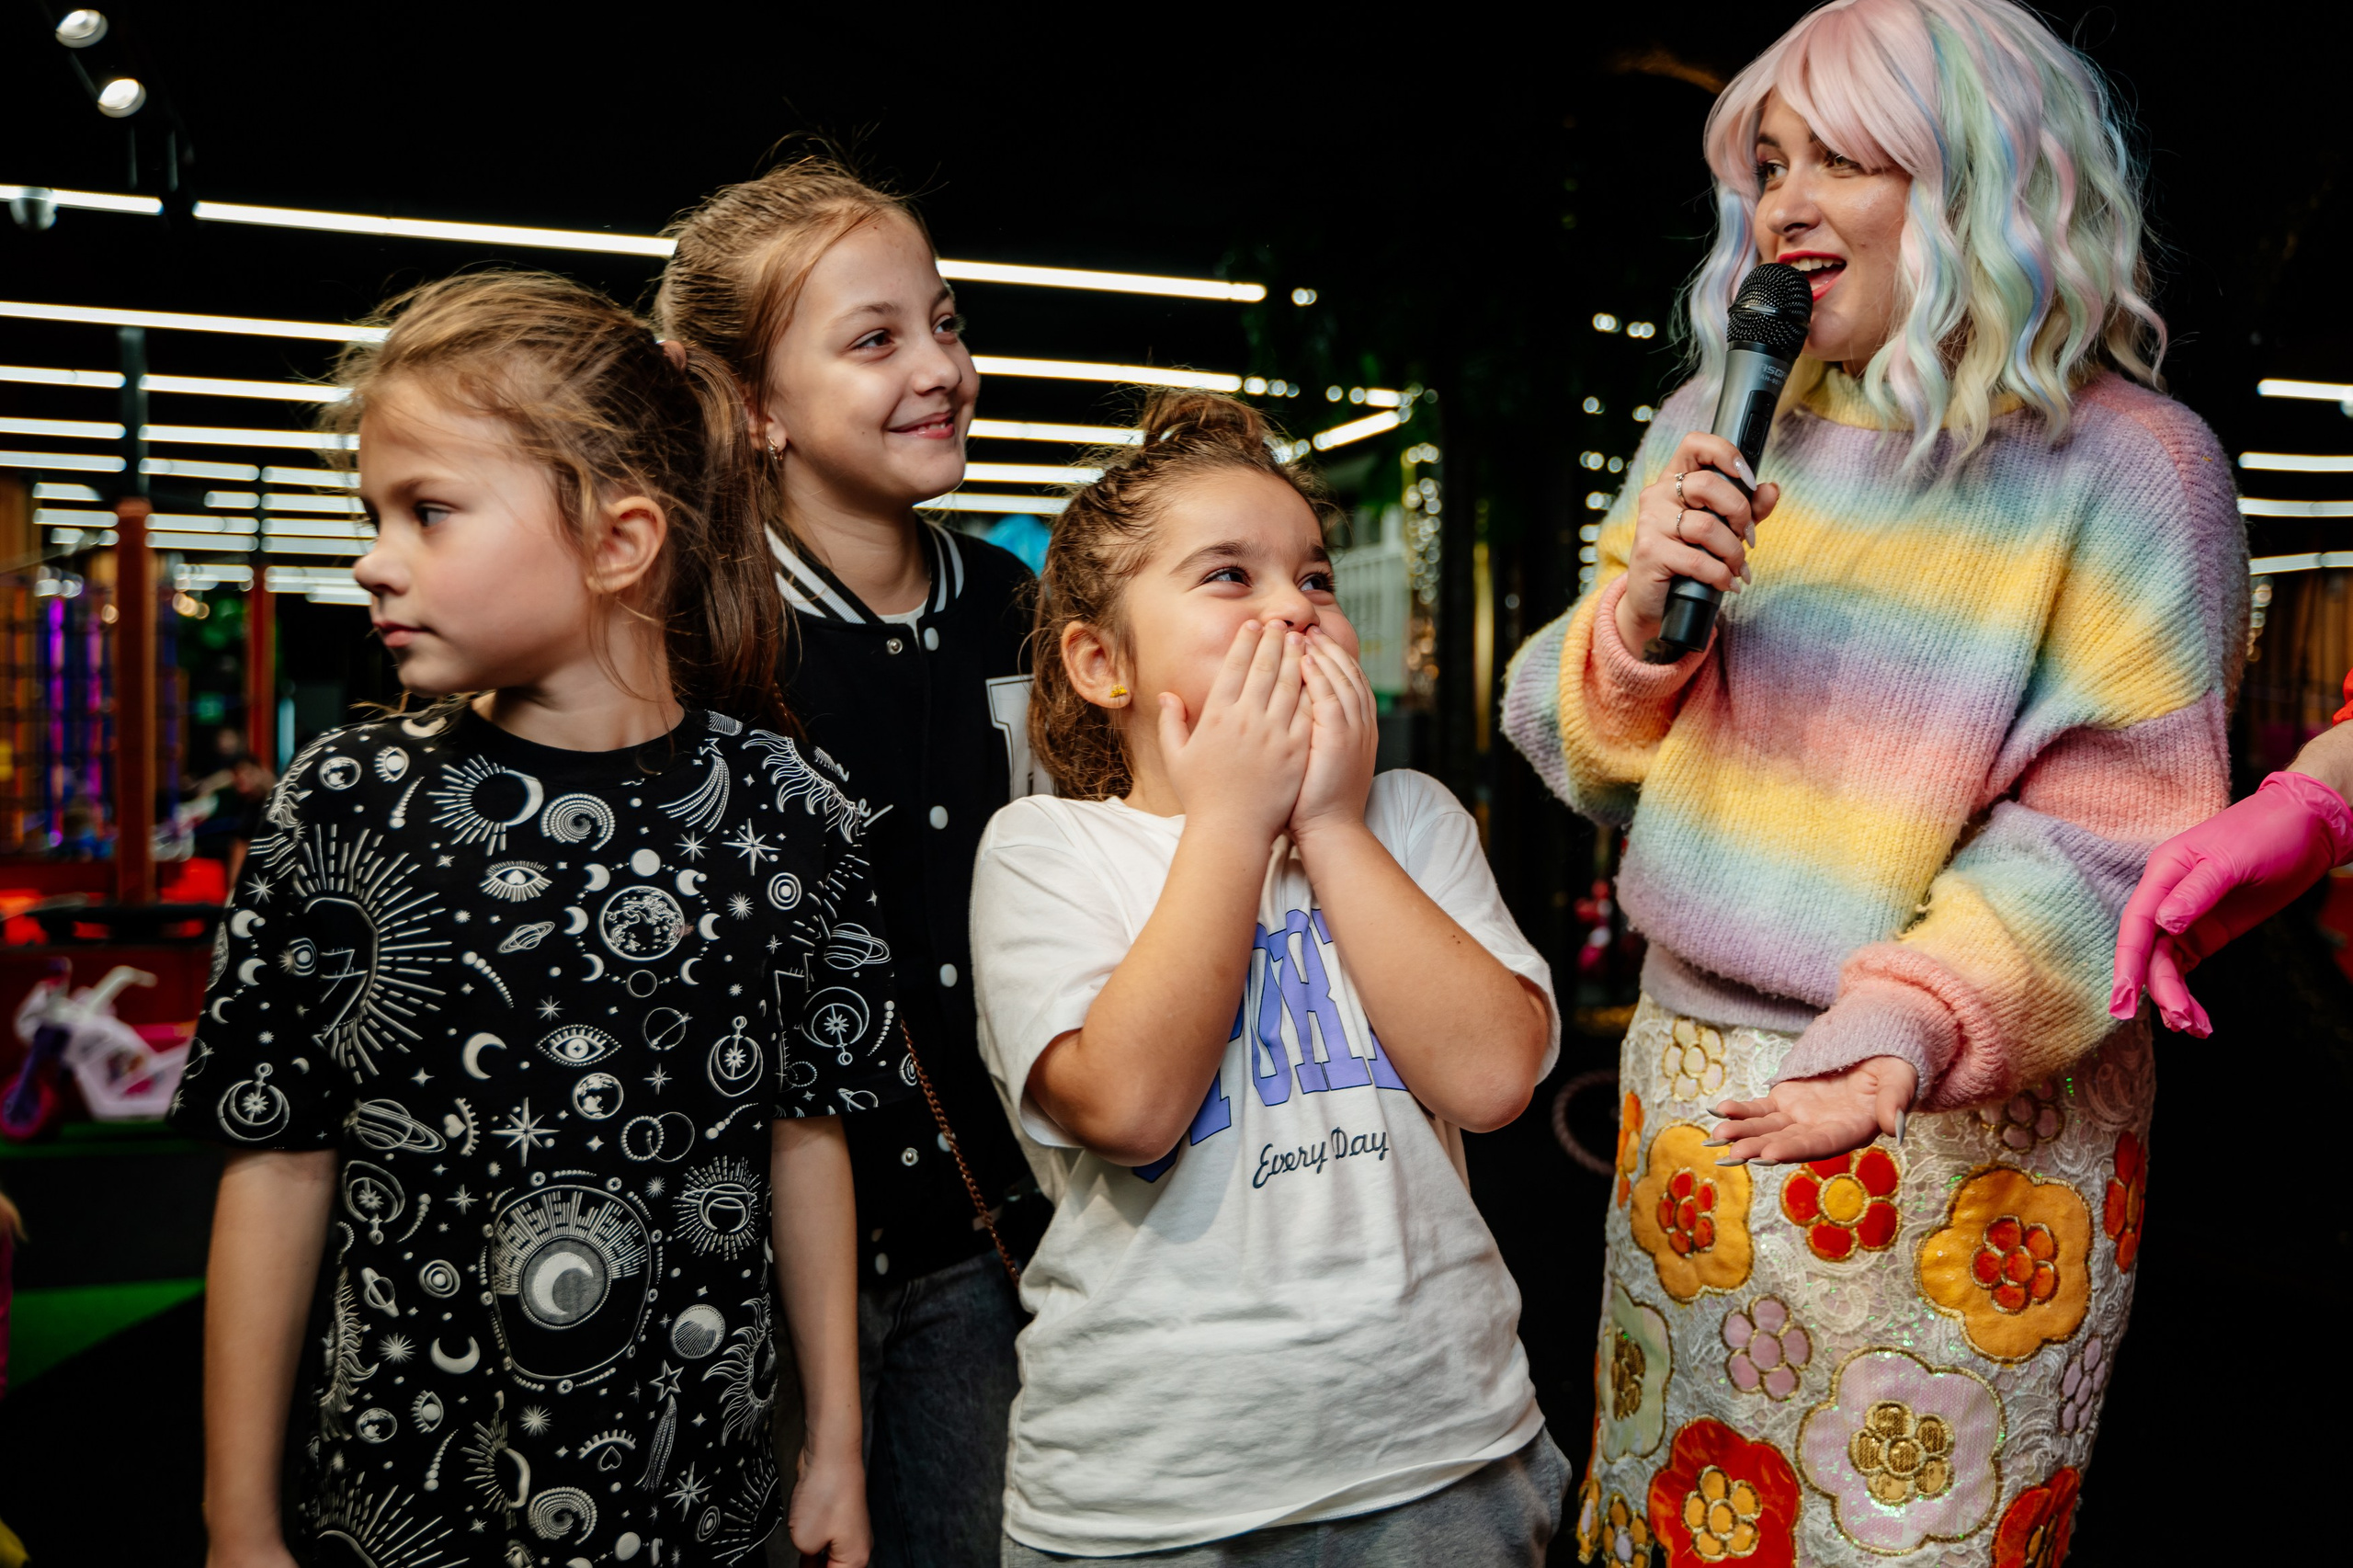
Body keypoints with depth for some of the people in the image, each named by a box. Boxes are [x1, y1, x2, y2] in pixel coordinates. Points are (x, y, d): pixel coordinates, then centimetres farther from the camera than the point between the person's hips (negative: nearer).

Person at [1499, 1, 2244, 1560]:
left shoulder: (2127, 462, -9)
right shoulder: (1716, 426, 4)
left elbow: (2111, 831, -14)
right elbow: (1580, 758, 6)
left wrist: (1904, 1029, -28)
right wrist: (1636, 609, -14)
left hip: (1971, 1125, -4)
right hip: (1692, 1075, 4)